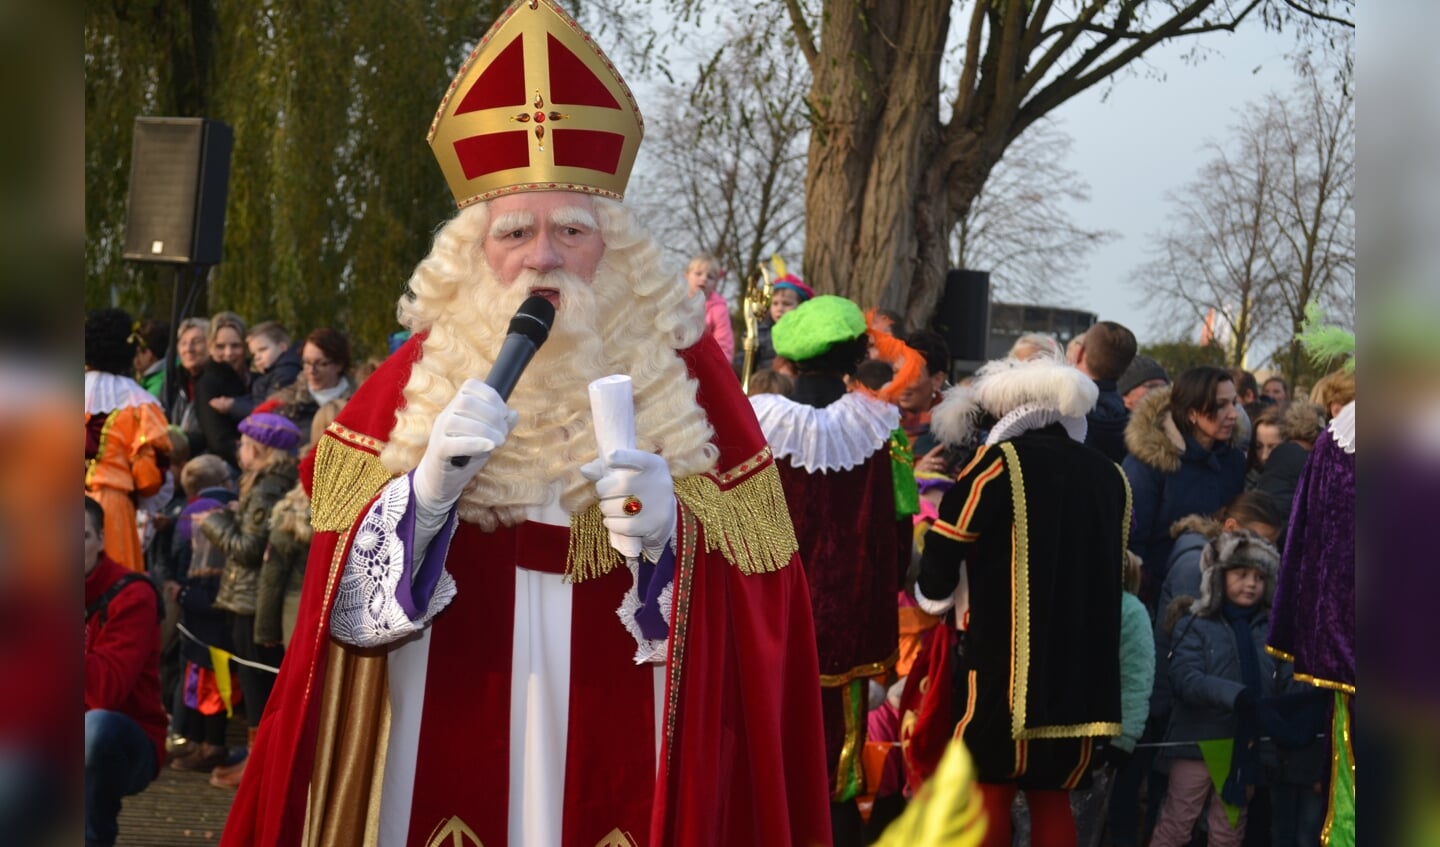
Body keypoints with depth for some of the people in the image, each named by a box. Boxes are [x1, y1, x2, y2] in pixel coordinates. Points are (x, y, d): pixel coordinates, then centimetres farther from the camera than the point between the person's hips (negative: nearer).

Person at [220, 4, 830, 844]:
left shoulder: (688, 371, -2)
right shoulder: (418, 373, 1)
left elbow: (758, 585, -5)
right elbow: (343, 595, -2)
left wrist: (671, 535, -24)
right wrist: (429, 490, -18)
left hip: (616, 767, -1)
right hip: (442, 764, 1)